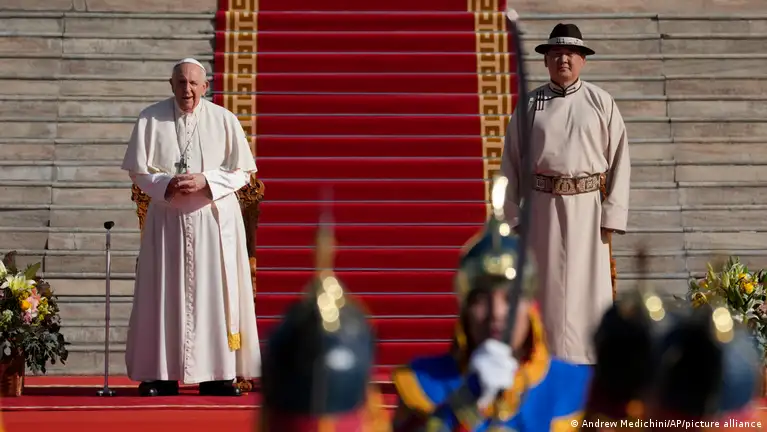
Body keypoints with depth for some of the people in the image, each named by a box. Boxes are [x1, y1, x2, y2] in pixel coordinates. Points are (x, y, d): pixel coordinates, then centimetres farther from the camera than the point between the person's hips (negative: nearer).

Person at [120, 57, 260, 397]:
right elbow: (137, 169, 3)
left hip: (214, 219, 0)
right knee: (165, 295, 1)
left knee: (215, 292, 0)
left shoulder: (224, 120, 1)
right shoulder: (150, 119, 1)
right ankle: (162, 375, 7)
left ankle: (217, 375, 5)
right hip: (166, 218, 0)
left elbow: (242, 172, 1)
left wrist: (205, 182, -14)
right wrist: (166, 184, -15)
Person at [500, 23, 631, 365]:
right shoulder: (529, 105, 6)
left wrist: (612, 216, -5)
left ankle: (589, 360, 8)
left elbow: (619, 160, 1)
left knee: (588, 283, 1)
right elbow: (511, 163, 6)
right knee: (545, 284, 5)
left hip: (587, 207, -1)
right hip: (542, 207, 1)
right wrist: (513, 218, 1)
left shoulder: (601, 103, 4)